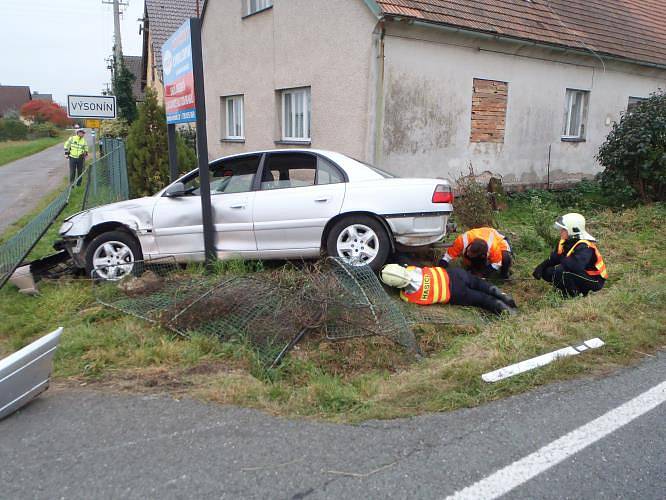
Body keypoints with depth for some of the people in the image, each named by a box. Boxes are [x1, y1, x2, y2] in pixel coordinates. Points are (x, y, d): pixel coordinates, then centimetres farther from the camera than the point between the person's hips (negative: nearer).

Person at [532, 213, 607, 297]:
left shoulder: (584, 247, -28)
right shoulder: (568, 241, 0)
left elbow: (576, 266, -45)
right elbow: (555, 257, 6)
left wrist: (562, 259, -25)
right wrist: (541, 267, -11)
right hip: (580, 274, 9)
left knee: (561, 271, -33)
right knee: (547, 272, 2)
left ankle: (573, 296, -12)